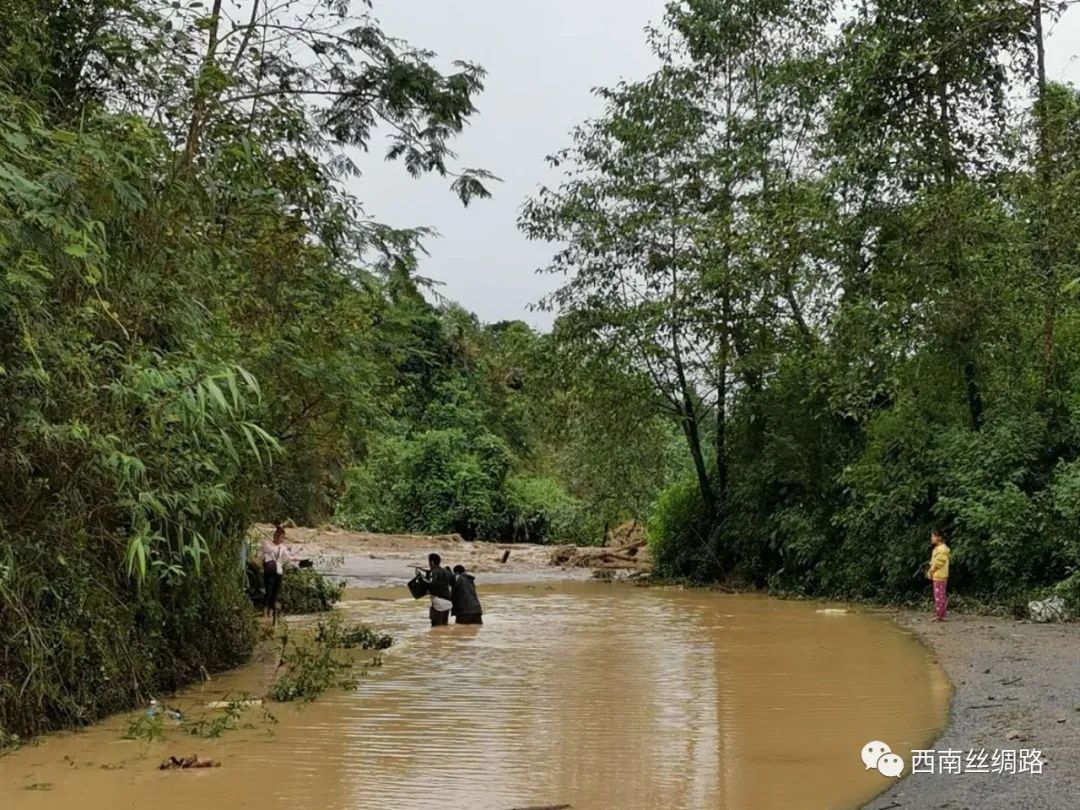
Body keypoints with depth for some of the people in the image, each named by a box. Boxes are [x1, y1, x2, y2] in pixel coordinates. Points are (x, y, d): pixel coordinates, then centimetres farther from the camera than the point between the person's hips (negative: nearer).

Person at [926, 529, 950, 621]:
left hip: (940, 576, -10)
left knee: (939, 596, -9)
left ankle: (940, 616, -8)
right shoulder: (937, 548, 18)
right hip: (936, 576, 10)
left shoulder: (942, 549, -13)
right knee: (938, 596, 10)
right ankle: (938, 615, 13)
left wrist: (930, 572, -8)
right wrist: (930, 571, 7)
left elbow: (938, 563, -16)